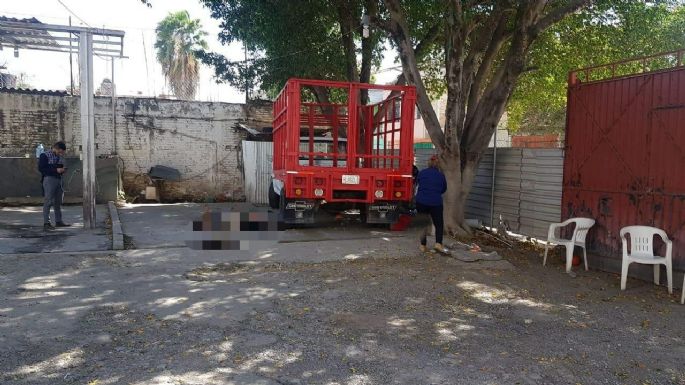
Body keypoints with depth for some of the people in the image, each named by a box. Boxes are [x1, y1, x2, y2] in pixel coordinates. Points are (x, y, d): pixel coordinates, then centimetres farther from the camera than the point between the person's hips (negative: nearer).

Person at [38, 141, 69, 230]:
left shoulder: (60, 157, 15)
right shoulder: (45, 155, -5)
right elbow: (41, 168, -12)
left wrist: (62, 170, 4)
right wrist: (56, 170, -18)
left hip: (58, 179, 7)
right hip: (48, 179, -7)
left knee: (58, 201, 12)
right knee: (48, 201, -9)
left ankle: (58, 221, 21)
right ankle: (46, 223, -8)